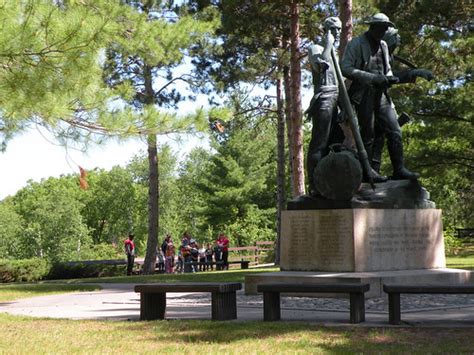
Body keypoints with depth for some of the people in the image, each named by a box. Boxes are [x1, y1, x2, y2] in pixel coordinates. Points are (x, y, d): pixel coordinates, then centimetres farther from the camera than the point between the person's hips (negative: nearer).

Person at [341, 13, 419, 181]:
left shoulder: (383, 45, 19)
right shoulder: (356, 44, -3)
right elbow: (345, 68, -13)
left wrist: (390, 78, 4)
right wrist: (371, 78, -20)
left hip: (381, 95, 7)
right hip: (364, 95, -6)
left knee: (395, 131, 0)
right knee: (367, 135, -3)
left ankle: (399, 169, 3)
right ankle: (366, 171, 5)